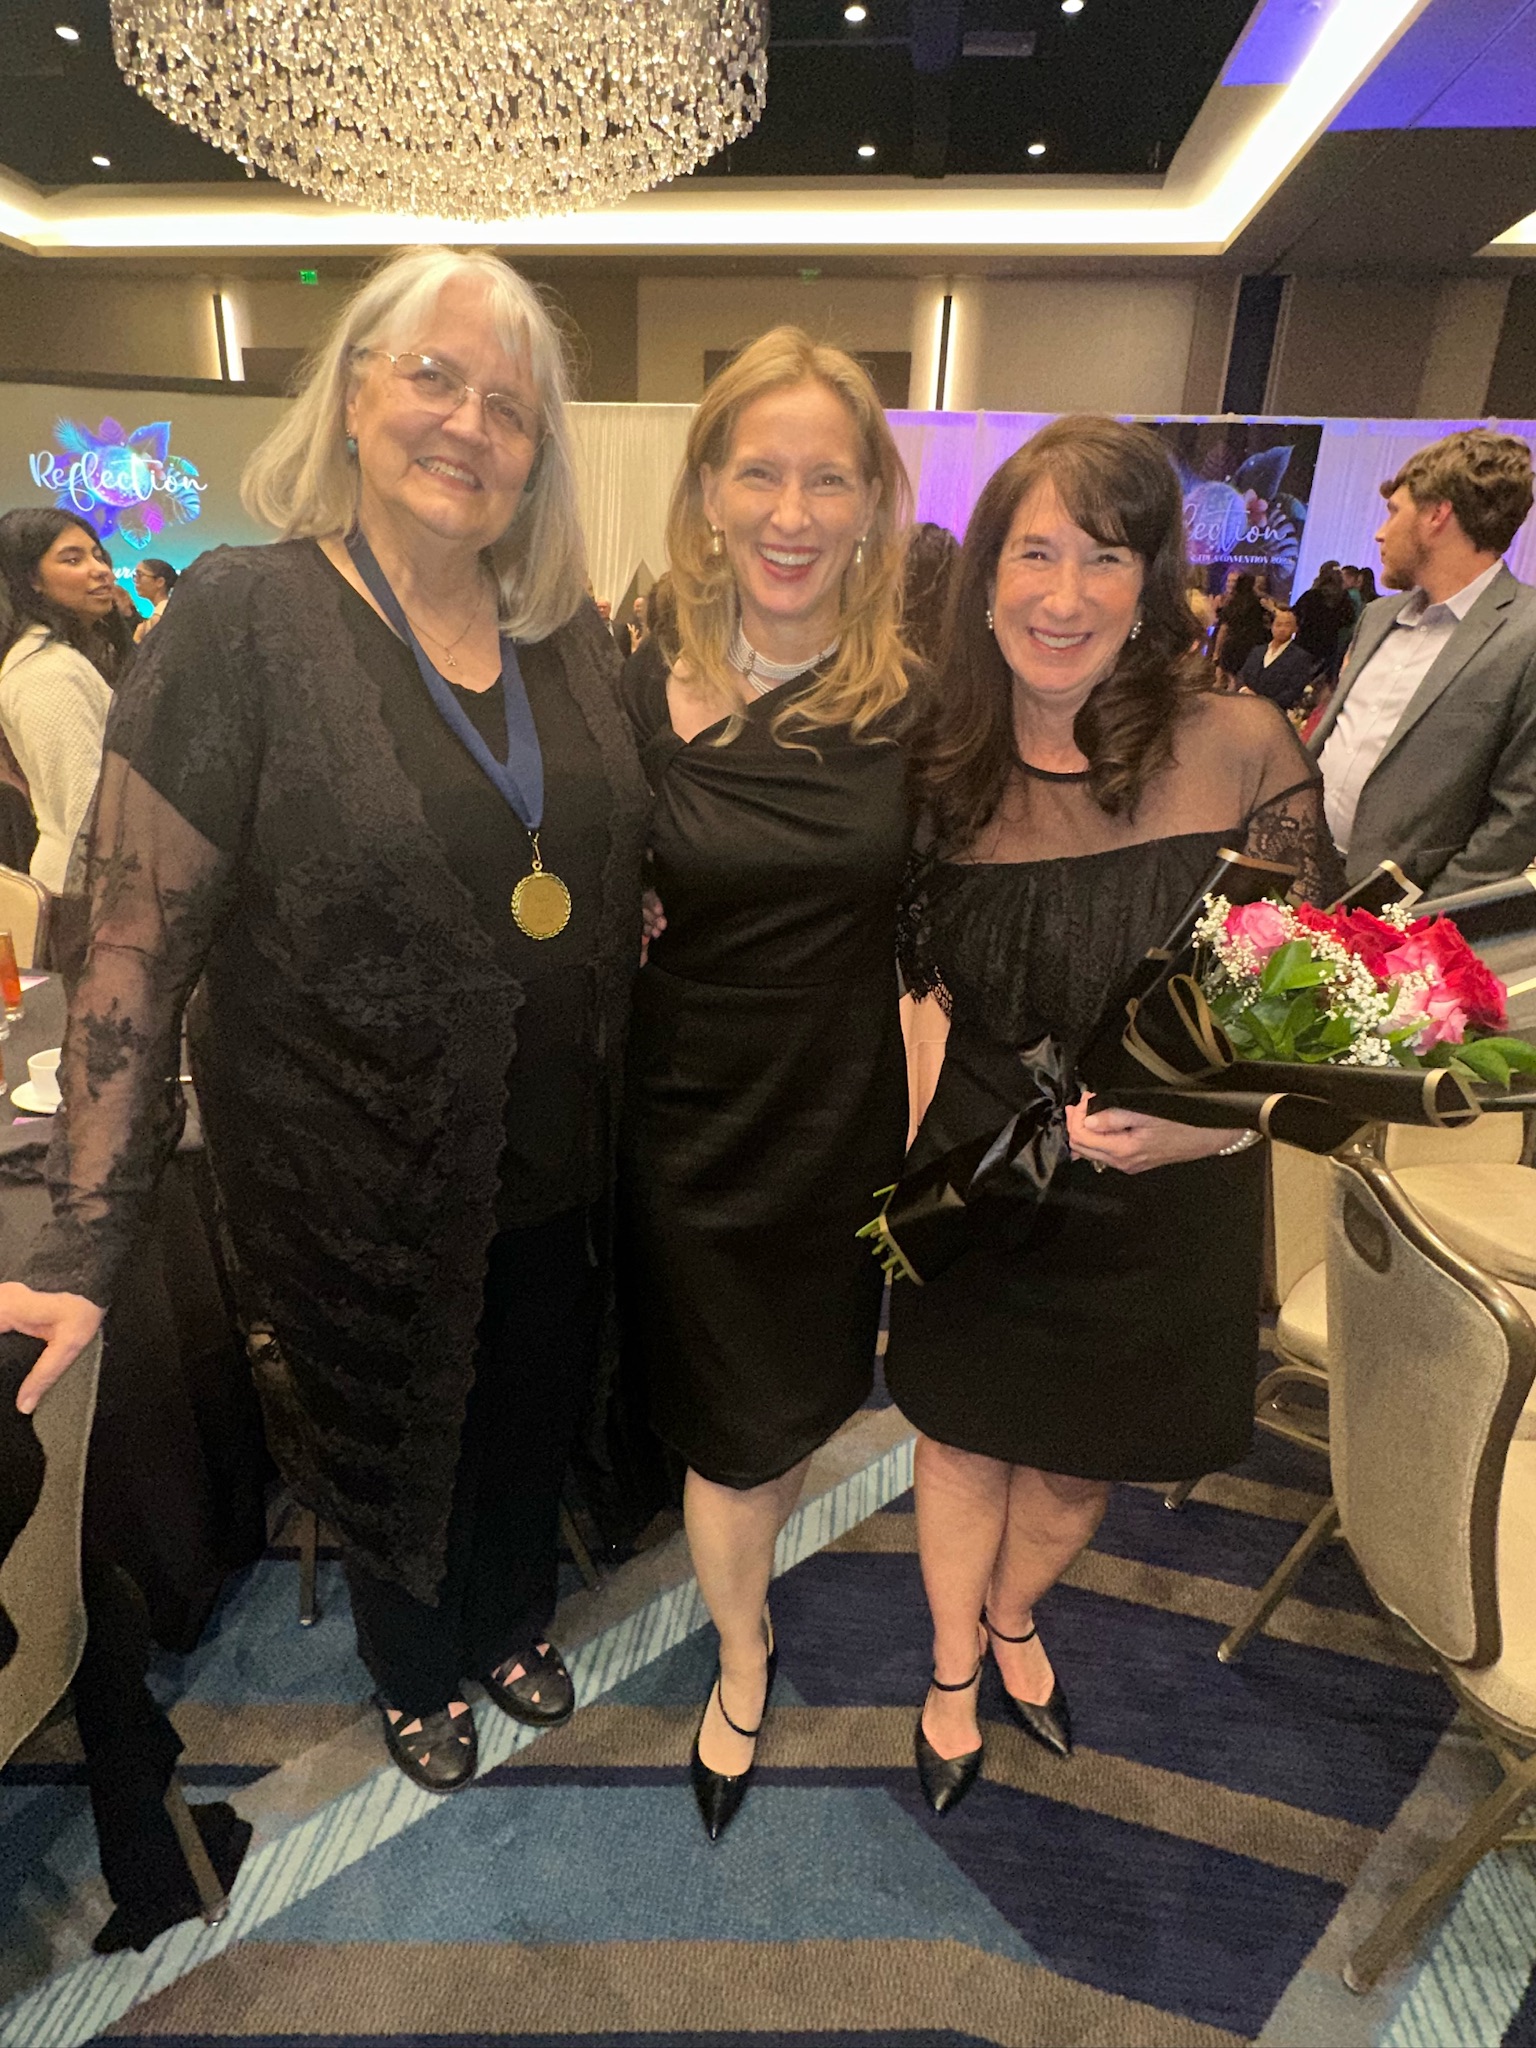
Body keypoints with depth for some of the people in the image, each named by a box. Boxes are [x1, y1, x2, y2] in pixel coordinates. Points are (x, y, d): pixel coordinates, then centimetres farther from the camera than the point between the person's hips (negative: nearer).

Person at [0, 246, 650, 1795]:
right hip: (358, 1192, -4)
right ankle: (415, 1677, 56)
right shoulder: (244, 620, -14)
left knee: (533, 1429, 25)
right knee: (392, 1450, 22)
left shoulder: (567, 635, 0)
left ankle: (512, 1626, 59)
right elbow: (134, 947, -14)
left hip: (550, 1171, 4)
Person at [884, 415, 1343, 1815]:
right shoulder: (943, 765, -9)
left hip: (1166, 1199, 0)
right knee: (965, 1434, 21)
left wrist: (1211, 1110, -26)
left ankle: (1013, 1616, 60)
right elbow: (910, 970, 2)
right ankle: (954, 1671, 53)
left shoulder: (1238, 745, -17)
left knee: (1083, 1455, 24)